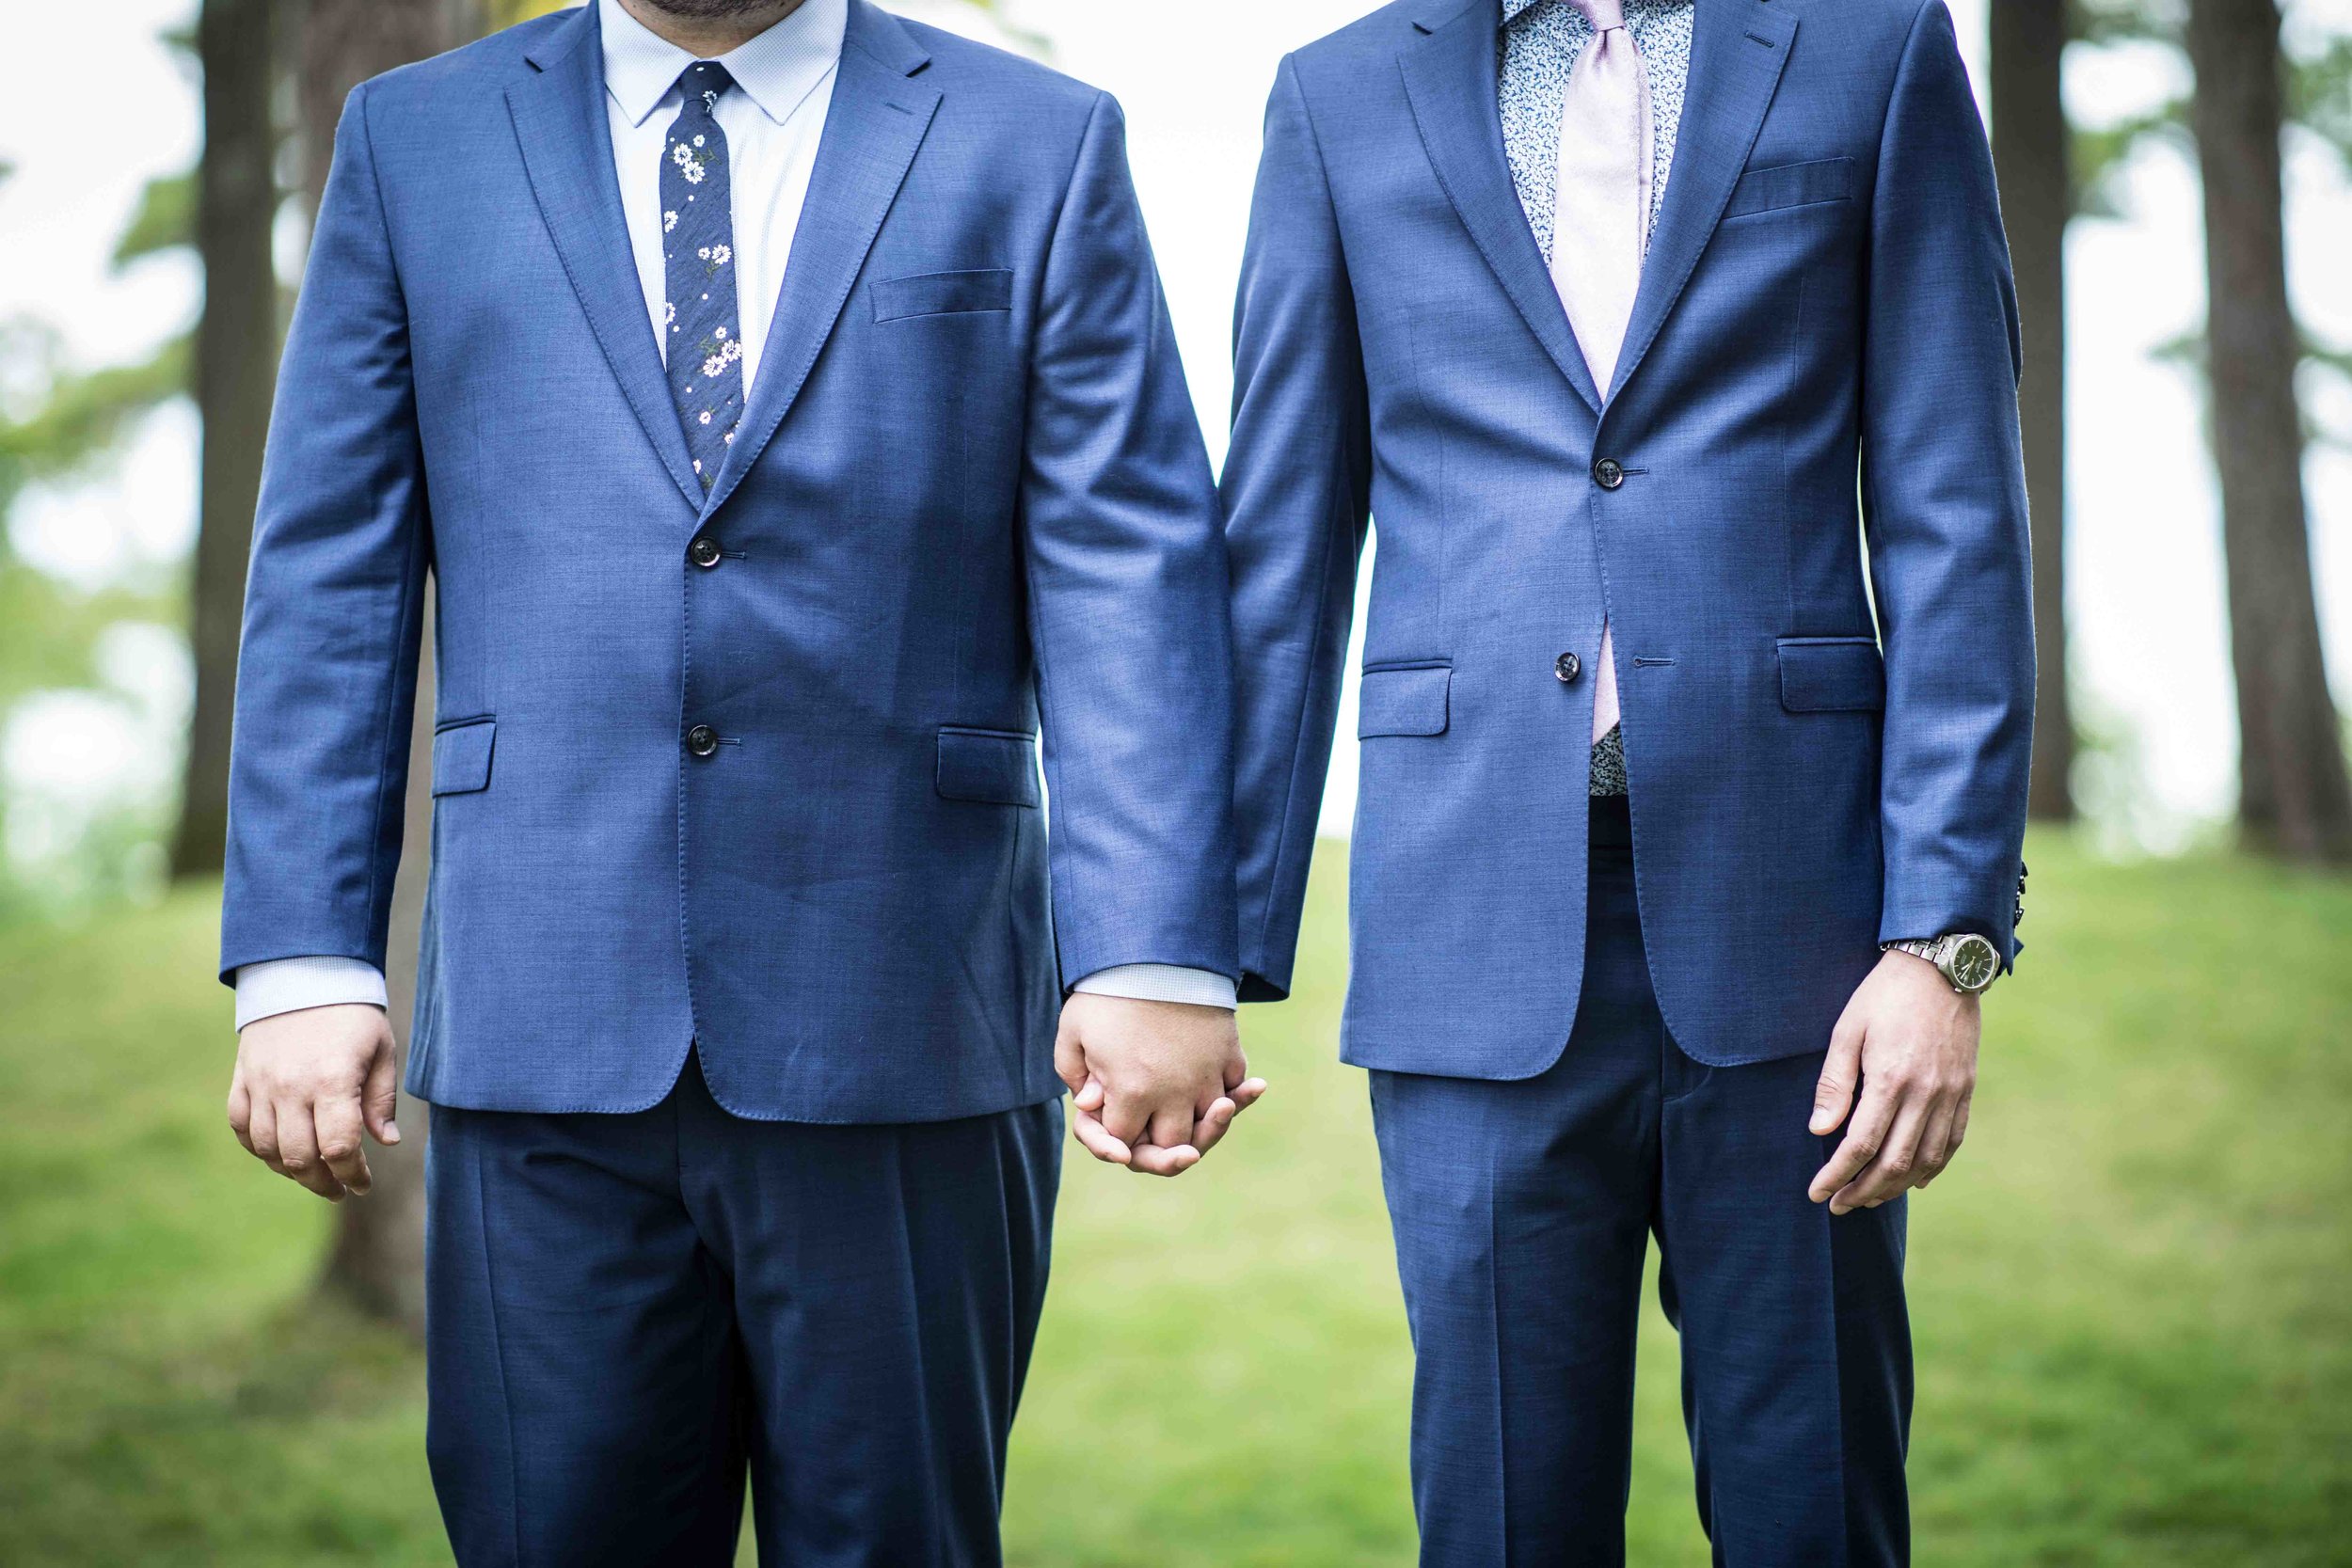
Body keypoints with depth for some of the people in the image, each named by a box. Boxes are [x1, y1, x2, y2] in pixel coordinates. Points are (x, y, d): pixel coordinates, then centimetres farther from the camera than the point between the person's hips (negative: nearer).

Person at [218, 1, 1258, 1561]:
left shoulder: (1036, 146, 6)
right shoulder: (413, 142, 11)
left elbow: (1127, 585, -1)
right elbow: (332, 586, 8)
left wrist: (1157, 958, -10)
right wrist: (302, 959, -1)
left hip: (905, 1029, -1)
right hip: (545, 1027, 1)